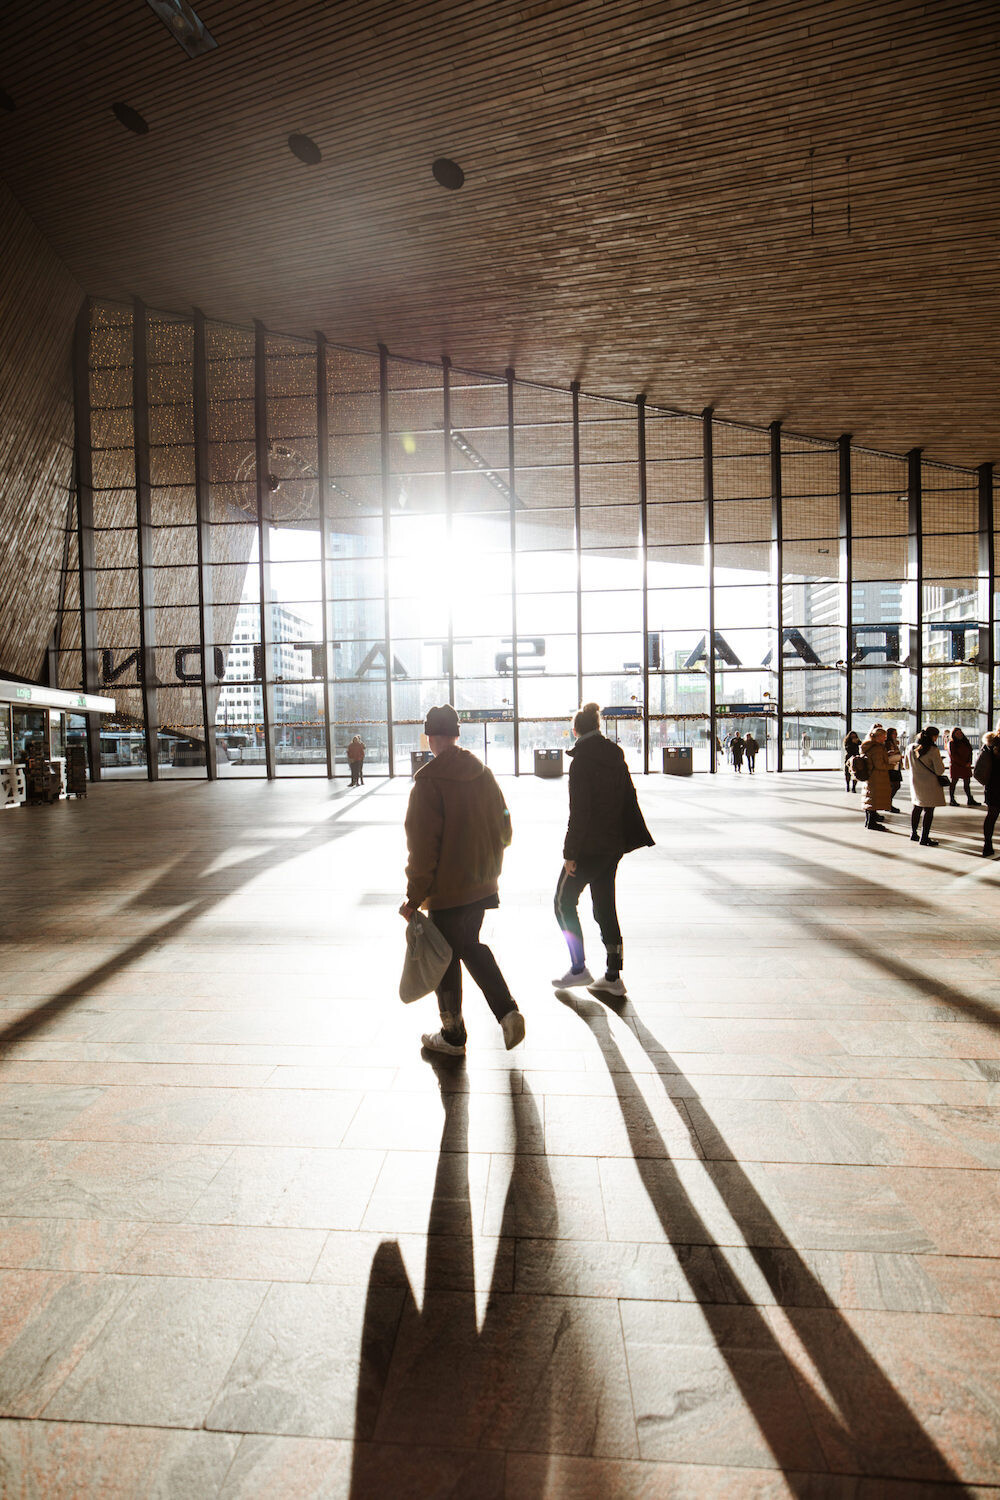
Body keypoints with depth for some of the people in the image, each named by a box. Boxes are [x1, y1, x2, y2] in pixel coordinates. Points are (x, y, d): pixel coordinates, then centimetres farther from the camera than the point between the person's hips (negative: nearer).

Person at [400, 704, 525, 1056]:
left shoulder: (428, 782, -18)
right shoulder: (483, 774, 2)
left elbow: (422, 847, -19)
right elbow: (504, 830, 9)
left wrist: (414, 898, -12)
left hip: (447, 890, -6)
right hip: (482, 885, 6)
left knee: (446, 958, 10)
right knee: (470, 945, 24)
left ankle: (452, 1036, 25)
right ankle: (507, 1011, 14)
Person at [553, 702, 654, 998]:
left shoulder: (582, 760, -14)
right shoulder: (616, 756, 8)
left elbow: (579, 810, -18)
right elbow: (629, 799, 11)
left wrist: (570, 852, -14)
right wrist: (637, 838, 19)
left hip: (590, 846, -7)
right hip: (614, 845, 8)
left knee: (564, 901, 8)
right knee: (605, 906, 13)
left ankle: (579, 968, 10)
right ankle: (613, 976, 17)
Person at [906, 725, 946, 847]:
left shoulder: (911, 748, 1)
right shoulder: (933, 750, -17)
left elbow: (906, 765, 13)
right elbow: (940, 770, -16)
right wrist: (940, 762, 3)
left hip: (915, 782, 6)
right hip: (930, 785, -6)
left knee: (917, 808, 18)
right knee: (929, 811, 1)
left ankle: (913, 833, 25)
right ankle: (924, 837, 4)